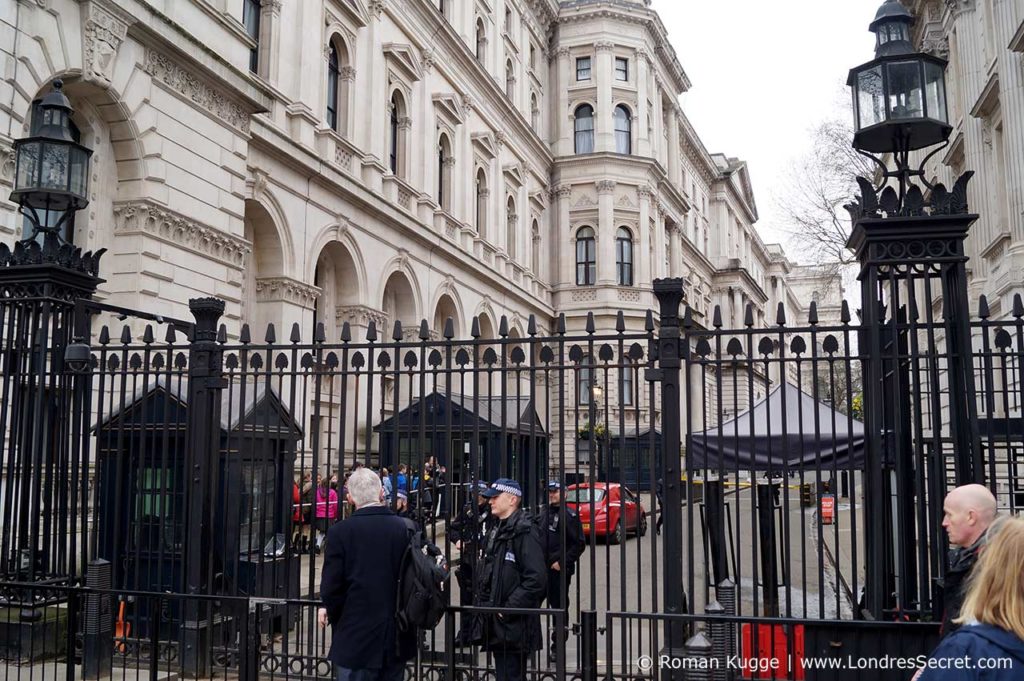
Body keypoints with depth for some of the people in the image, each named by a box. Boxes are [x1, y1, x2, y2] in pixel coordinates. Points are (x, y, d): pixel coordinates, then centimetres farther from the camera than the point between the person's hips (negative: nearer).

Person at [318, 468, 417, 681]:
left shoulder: (340, 532, -12)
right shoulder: (406, 528, -4)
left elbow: (331, 587, -11)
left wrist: (329, 609, 9)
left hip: (355, 639, -3)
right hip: (397, 639, 3)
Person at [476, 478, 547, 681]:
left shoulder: (524, 531, -14)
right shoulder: (496, 529, 15)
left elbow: (536, 579, -21)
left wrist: (510, 608, -19)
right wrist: (483, 601, 11)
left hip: (514, 625, -9)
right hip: (497, 624, 9)